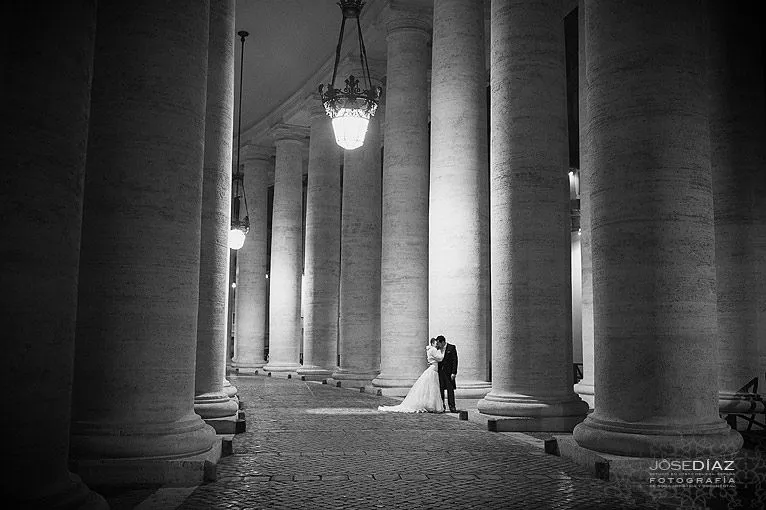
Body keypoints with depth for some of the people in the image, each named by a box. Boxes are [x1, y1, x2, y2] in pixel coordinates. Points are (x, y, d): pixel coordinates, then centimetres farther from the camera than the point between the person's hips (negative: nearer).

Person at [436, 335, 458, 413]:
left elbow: (455, 360, -8)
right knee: (440, 390, 5)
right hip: (440, 371, 5)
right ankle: (441, 406, 13)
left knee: (450, 389, -3)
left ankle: (452, 407, 0)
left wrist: (454, 373, -12)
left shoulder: (452, 348, -5)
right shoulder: (438, 349, 9)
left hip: (448, 372, -5)